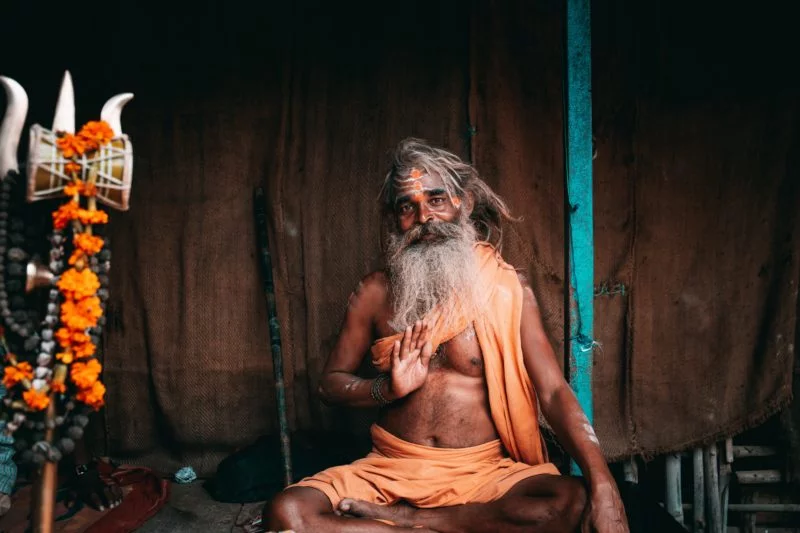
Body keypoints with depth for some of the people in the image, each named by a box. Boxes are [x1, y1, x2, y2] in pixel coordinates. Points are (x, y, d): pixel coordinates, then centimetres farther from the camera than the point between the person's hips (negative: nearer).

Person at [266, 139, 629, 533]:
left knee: (573, 501, -31)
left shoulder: (508, 291, -1)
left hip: (484, 473, 0)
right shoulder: (376, 292, 4)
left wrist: (602, 482, -24)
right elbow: (330, 382, 11)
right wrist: (387, 389, -12)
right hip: (391, 470, 1)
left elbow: (553, 392, -8)